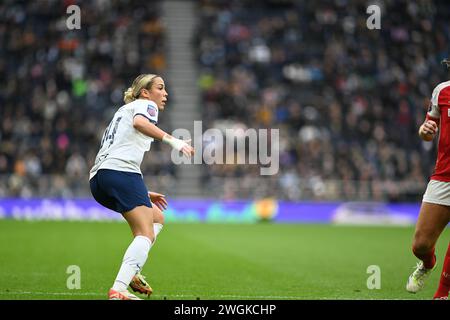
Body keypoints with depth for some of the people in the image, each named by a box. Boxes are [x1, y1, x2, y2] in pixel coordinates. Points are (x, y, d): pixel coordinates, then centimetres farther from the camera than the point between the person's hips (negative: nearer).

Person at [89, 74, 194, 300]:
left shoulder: (124, 110, 34)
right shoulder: (146, 105, 9)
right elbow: (139, 123, -18)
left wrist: (143, 194, 34)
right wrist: (171, 140, -25)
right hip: (122, 170, -9)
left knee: (157, 218, 22)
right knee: (145, 234, -14)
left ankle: (130, 273, 3)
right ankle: (118, 291, -32)